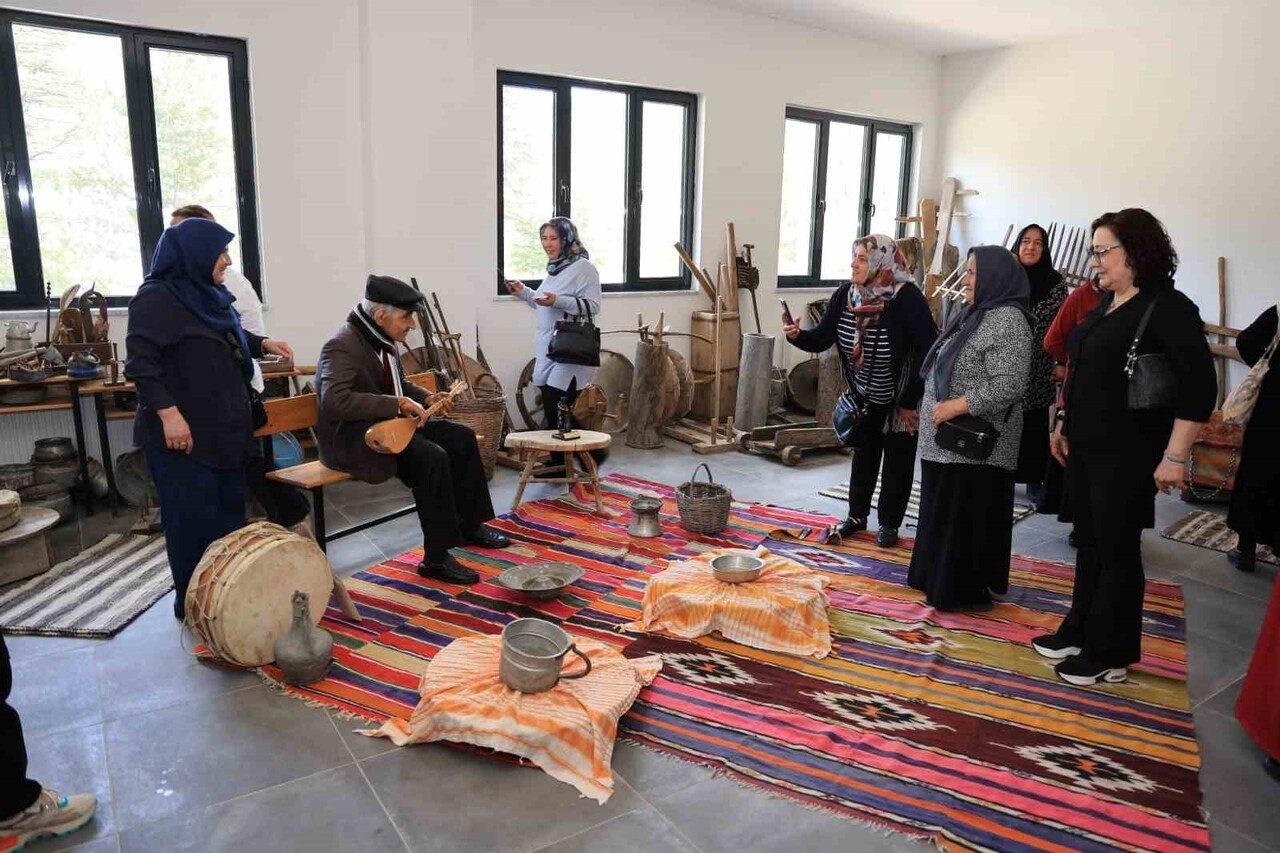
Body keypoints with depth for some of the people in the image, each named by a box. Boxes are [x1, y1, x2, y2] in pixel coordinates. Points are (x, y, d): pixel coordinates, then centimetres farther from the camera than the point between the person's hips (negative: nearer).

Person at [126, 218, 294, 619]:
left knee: (229, 510, 14)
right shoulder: (156, 298, -12)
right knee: (194, 518, -2)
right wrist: (168, 412, -27)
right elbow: (141, 361, -20)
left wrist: (264, 344, 12)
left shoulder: (209, 295, 14)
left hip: (224, 429, 9)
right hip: (182, 433, -9)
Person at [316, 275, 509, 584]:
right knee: (433, 458, -29)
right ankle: (436, 559, -19)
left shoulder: (382, 339, 7)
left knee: (461, 438, 4)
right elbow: (334, 401, -33)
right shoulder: (343, 345, -20)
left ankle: (470, 526, 17)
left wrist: (426, 398, 5)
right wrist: (397, 403, -30)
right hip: (350, 437, -10)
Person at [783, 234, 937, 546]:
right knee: (863, 454, 17)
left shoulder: (907, 298, -26)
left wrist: (911, 402, -21)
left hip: (901, 399, -5)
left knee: (897, 460, 8)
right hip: (864, 397, 5)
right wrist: (797, 335, -28)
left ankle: (889, 523, 23)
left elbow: (929, 352, -24)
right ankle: (856, 515, 31)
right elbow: (822, 338, -6)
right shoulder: (846, 294, -10)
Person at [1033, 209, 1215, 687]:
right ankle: (1080, 632, 31)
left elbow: (1198, 388, -18)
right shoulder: (1105, 304, 11)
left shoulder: (1168, 308, -14)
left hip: (1127, 455, -8)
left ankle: (1109, 656, 17)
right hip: (1085, 448, 8)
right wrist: (1066, 428, 20)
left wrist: (1175, 457, -20)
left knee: (1116, 551, 3)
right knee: (1088, 542, 16)